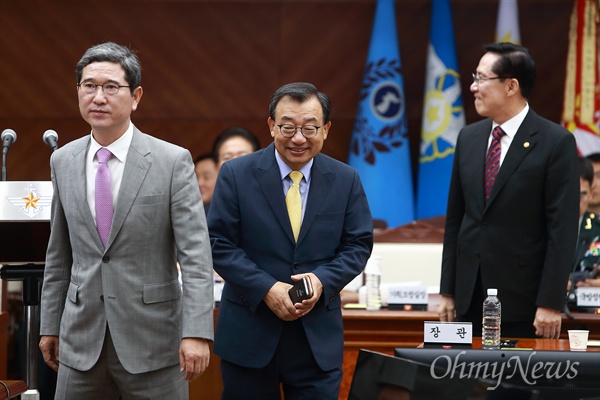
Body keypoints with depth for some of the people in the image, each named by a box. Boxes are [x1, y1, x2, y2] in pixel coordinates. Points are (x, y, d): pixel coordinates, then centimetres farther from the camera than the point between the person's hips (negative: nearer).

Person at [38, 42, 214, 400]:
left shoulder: (173, 161, -6)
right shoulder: (63, 161, 8)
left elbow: (196, 255, -10)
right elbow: (59, 255, 15)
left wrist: (196, 333, -18)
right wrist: (50, 325, 14)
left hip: (152, 341, -3)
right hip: (81, 340, 4)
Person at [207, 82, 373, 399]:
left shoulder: (346, 180, 4)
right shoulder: (236, 174, -3)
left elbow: (358, 244, 5)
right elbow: (219, 243, -6)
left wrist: (323, 280, -14)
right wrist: (266, 289, -17)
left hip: (319, 336, 1)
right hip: (249, 334, -1)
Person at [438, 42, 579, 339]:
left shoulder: (557, 142, -8)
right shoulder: (469, 137, 10)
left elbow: (562, 230, -10)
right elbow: (455, 218, 12)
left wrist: (550, 303, -14)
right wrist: (448, 291, 9)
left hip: (523, 300, -5)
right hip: (469, 297, 5)